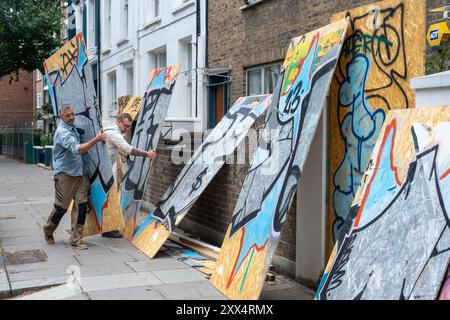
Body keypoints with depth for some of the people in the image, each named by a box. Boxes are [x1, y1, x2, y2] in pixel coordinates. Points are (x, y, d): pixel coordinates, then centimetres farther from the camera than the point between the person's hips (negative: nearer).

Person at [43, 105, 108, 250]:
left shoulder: (73, 127, 10)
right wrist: (97, 139, -39)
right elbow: (77, 149, -33)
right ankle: (48, 231, 30)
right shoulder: (62, 132, -18)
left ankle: (76, 239, 5)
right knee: (61, 207, 4)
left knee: (81, 205, -1)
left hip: (79, 173, 7)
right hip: (65, 174, -7)